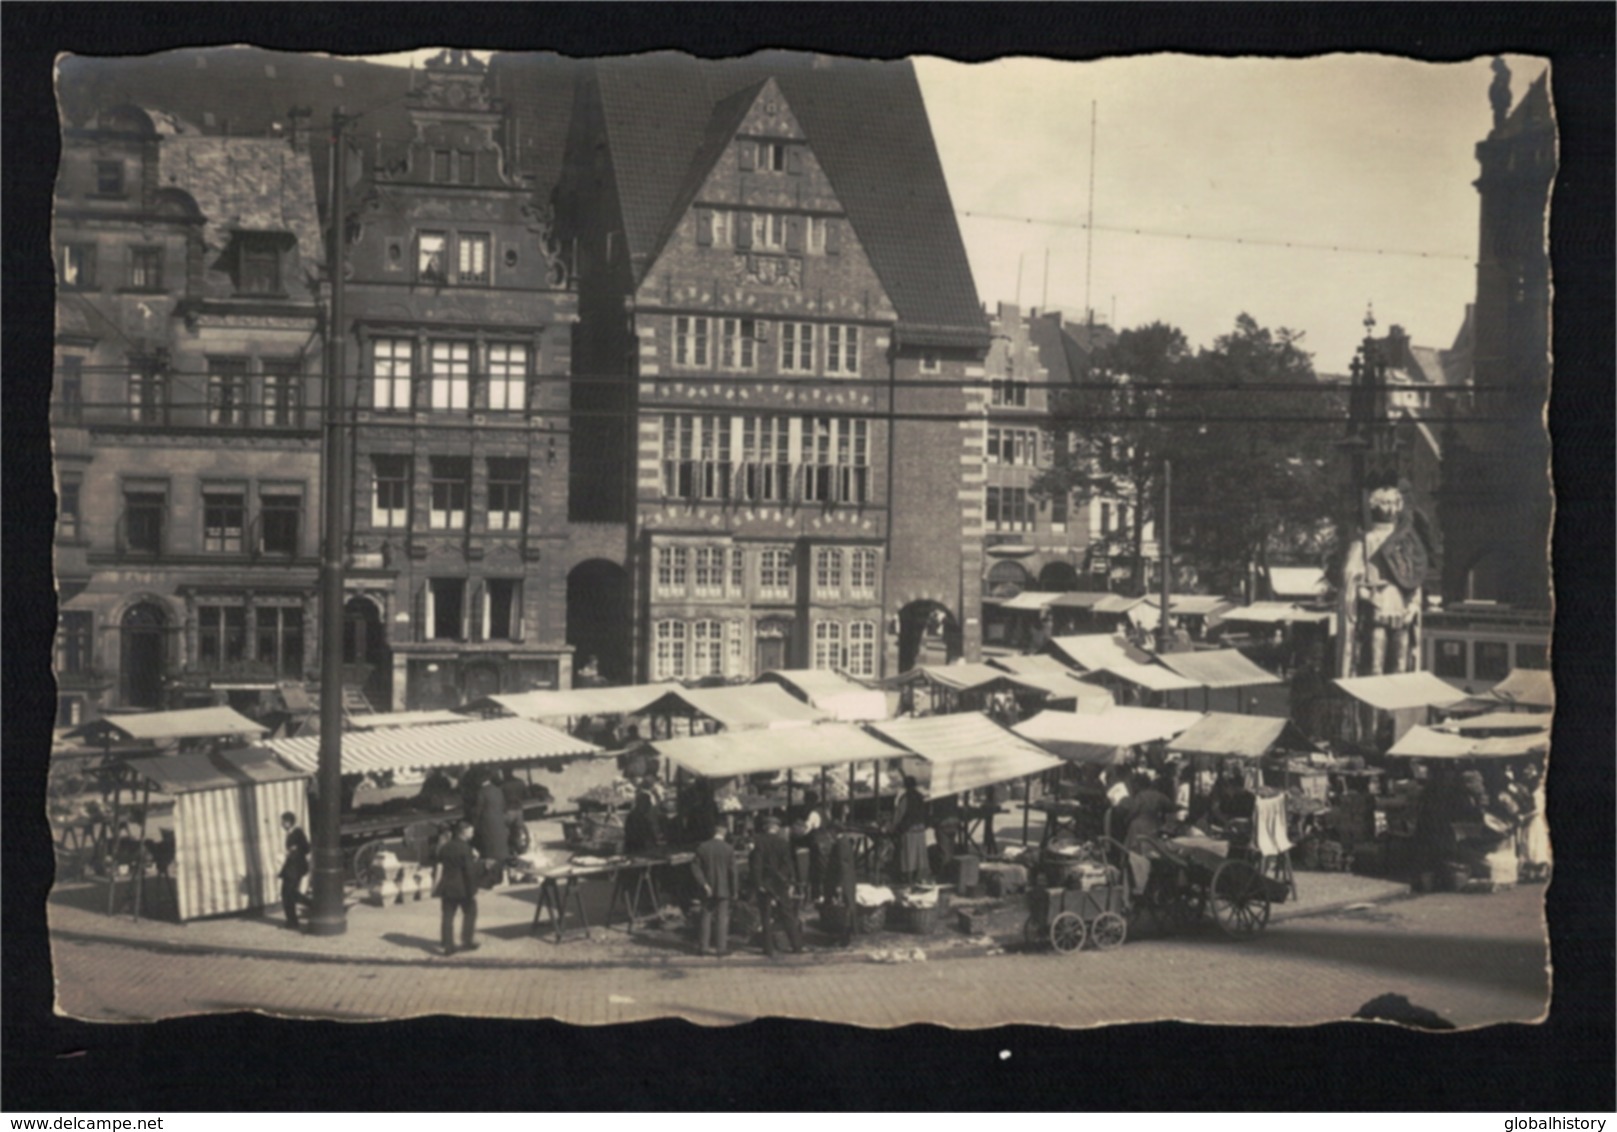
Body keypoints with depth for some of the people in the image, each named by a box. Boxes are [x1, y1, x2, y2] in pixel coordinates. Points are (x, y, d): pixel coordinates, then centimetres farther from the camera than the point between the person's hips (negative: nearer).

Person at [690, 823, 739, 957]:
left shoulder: (703, 847, -3)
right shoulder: (728, 849, -11)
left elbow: (695, 866, -6)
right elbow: (733, 871, -9)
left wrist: (704, 884, -5)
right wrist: (734, 890, -1)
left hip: (708, 889, 3)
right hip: (723, 889, -3)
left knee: (706, 916, 11)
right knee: (722, 918, 3)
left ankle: (703, 946, 11)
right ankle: (721, 947, 2)